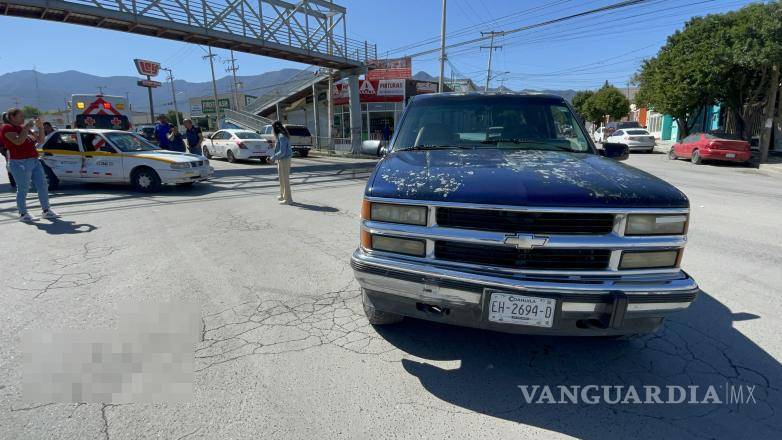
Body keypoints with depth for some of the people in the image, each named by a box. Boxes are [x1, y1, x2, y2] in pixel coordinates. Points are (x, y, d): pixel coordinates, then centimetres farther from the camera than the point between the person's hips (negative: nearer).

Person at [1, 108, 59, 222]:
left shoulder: (25, 128, 18)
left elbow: (41, 140, 17)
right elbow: (18, 141, -20)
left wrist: (40, 127, 4)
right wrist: (27, 127, -14)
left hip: (35, 161, 8)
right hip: (20, 163, -8)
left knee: (43, 186, 6)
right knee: (23, 189, -4)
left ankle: (46, 211, 14)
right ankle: (23, 214, 4)